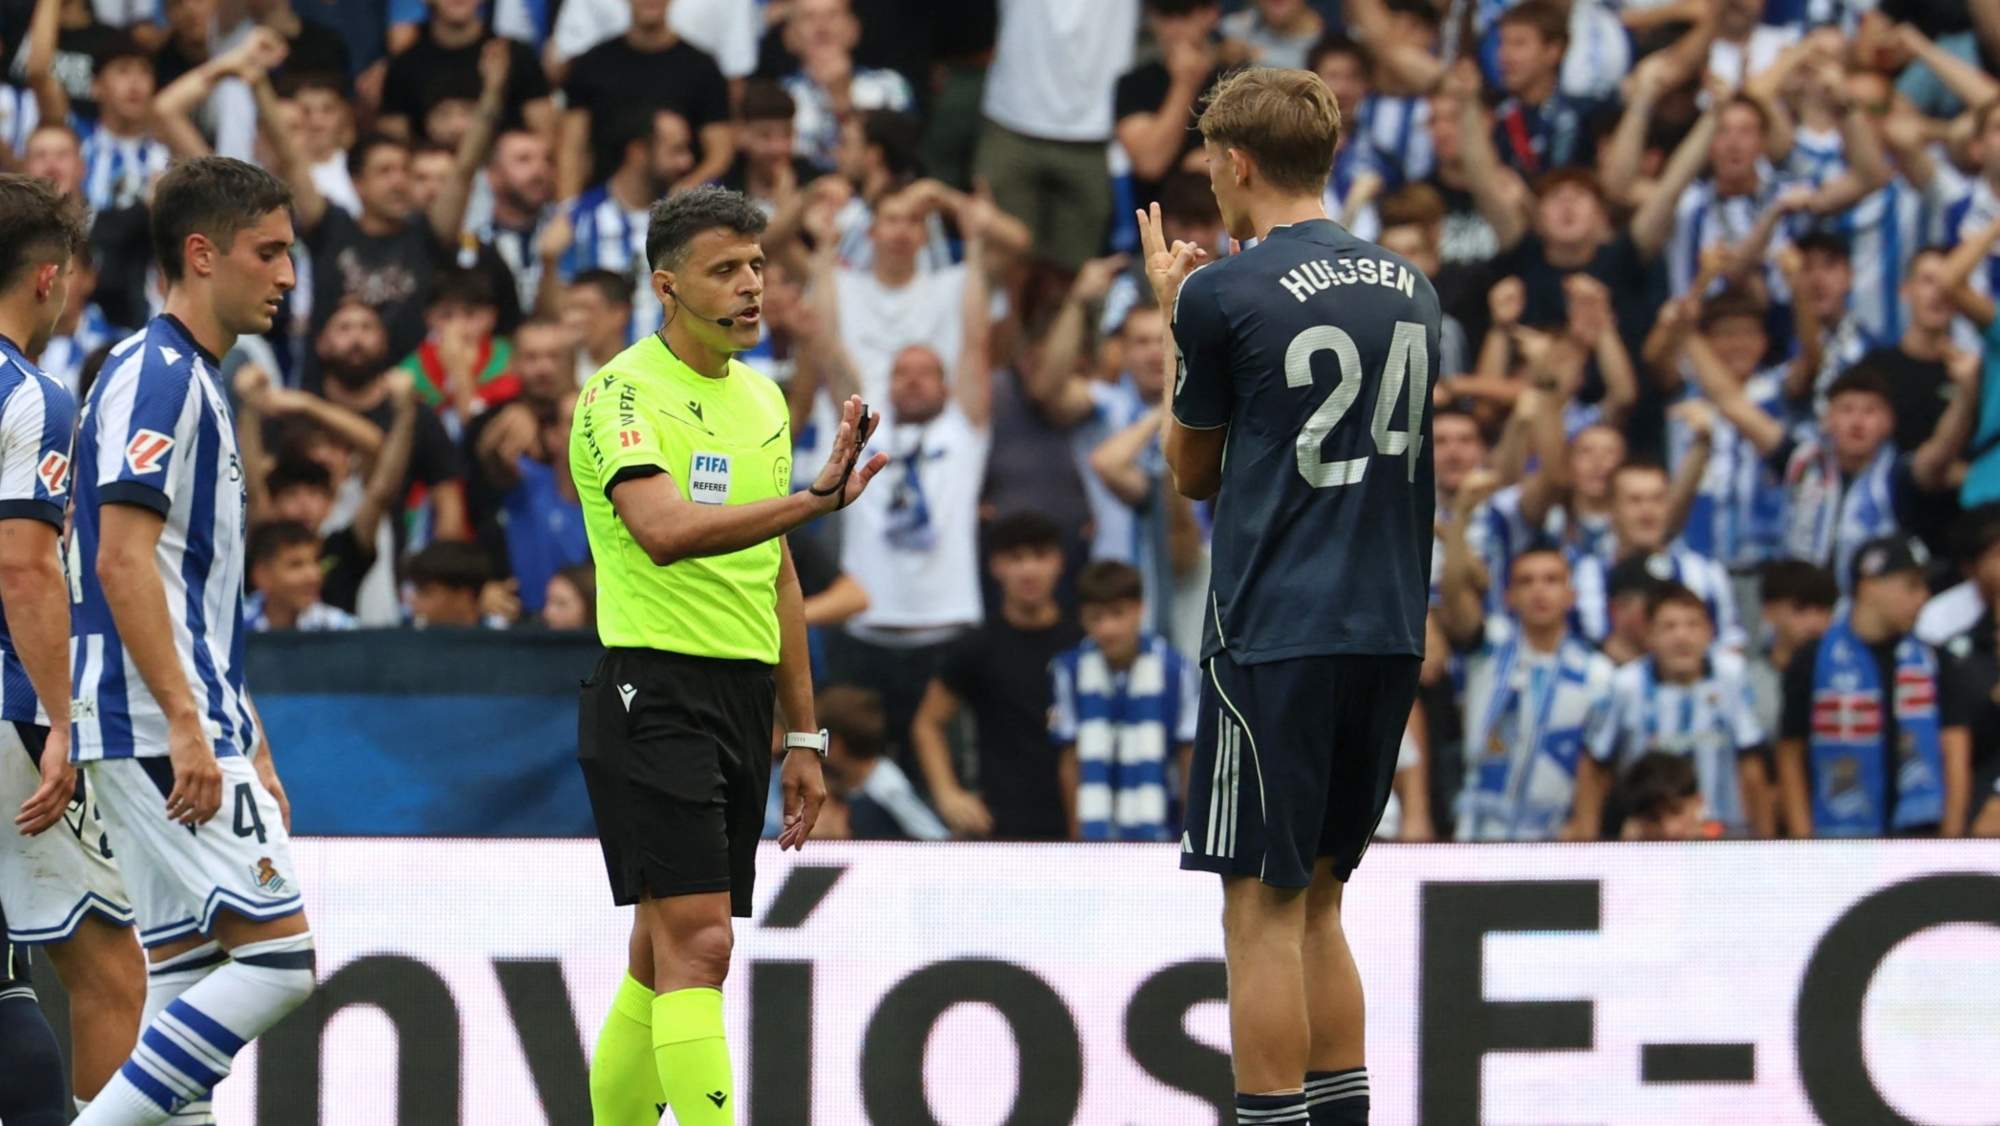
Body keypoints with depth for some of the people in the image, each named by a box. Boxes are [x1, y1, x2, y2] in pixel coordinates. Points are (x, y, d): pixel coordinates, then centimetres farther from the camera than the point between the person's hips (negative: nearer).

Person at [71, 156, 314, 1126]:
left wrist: (245, 746, 24)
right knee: (276, 956, -13)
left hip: (188, 731, 10)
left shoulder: (189, 381, 20)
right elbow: (121, 560, -20)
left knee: (187, 977, 7)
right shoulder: (158, 376, -11)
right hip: (160, 727, -10)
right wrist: (186, 724, -25)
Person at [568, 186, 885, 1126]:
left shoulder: (762, 399, 15)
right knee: (696, 943, -16)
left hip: (743, 697, 8)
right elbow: (666, 530, -28)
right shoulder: (625, 395, -10)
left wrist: (802, 734, 21)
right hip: (653, 689, -8)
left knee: (663, 959, 10)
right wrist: (814, 499, -37)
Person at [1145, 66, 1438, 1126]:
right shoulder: (1408, 286, 10)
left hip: (1275, 631, -7)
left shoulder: (1222, 295, -8)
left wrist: (1175, 311, 15)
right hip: (1388, 630, 7)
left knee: (1263, 904, -4)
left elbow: (1191, 471, 4)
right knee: (1315, 899, 15)